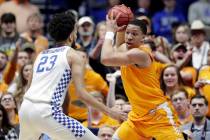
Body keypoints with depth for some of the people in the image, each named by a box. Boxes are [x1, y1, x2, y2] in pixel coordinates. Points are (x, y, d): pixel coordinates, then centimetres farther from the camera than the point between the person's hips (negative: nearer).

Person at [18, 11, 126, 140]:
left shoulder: (42, 54, 24)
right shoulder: (75, 56, 5)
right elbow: (81, 93, -6)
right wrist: (109, 111, -3)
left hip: (25, 109, 7)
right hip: (47, 112, -7)